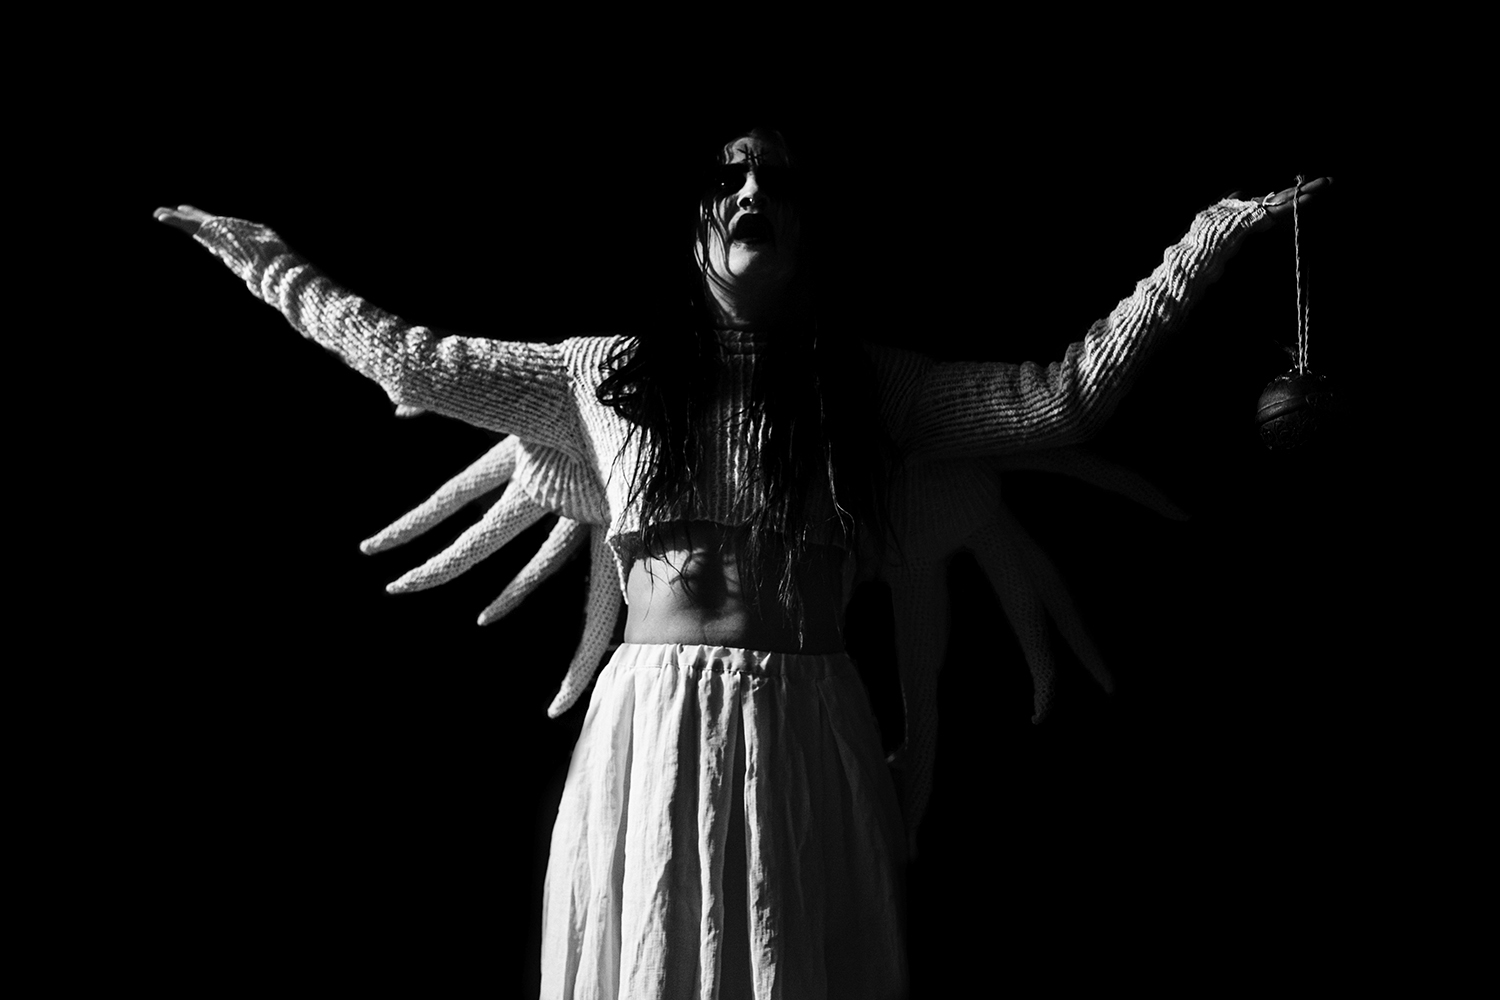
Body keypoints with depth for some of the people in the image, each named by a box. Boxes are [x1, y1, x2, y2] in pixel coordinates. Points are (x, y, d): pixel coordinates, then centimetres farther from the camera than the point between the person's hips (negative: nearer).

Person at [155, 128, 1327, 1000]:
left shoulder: (872, 384, 7)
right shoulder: (611, 372, 8)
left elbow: (1065, 395, 3)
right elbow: (408, 356, 14)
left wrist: (1215, 234, 1)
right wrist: (263, 257, 18)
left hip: (804, 736, 0)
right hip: (648, 730, 0)